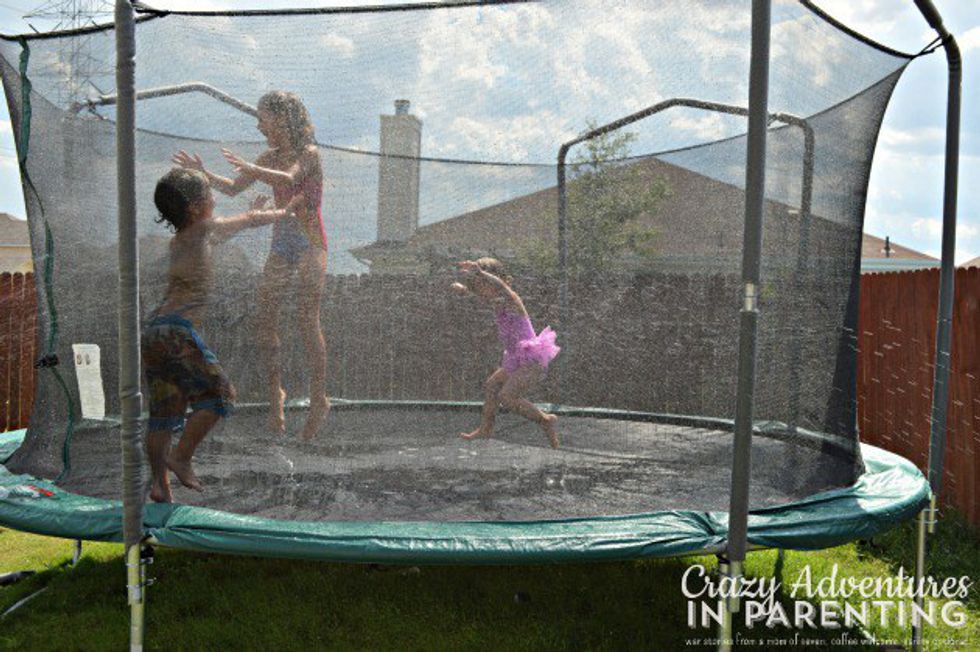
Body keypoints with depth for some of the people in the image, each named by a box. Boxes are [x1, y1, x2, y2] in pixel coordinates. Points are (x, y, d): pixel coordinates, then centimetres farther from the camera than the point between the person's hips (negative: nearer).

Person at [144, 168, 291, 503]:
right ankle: (181, 457, -2)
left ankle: (159, 483, 16)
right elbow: (250, 220, 14)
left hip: (153, 330, 9)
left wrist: (253, 214, 51)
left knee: (163, 410, 12)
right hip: (177, 329, -9)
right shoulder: (201, 229, 2)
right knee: (219, 393, 0)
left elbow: (222, 230, 42)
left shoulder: (179, 240, 24)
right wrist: (282, 213, 31)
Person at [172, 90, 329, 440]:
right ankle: (275, 393, 10)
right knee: (265, 318, -1)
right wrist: (202, 172, 7)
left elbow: (289, 179, -28)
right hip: (281, 244, 7)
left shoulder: (309, 153, -7)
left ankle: (319, 398, -3)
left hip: (310, 244, -7)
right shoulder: (270, 156, 14)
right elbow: (233, 189, 18)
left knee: (308, 320, -11)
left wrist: (250, 167, -33)